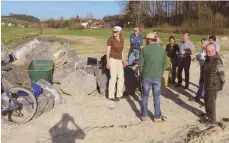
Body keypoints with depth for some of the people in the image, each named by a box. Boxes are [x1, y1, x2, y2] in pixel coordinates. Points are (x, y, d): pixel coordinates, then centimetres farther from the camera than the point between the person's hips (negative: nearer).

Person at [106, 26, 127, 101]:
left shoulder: (122, 39, 8)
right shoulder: (110, 39, -10)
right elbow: (108, 51, -10)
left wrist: (123, 60, 10)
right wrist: (107, 62, -14)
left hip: (119, 60, 7)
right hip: (112, 60, -7)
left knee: (121, 77, 8)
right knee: (113, 78, -7)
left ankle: (119, 94, 20)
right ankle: (111, 96, 3)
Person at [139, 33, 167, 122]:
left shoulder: (144, 49, -6)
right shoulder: (162, 50, 2)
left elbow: (141, 64, -6)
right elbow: (165, 64, 2)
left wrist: (142, 74, 8)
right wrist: (160, 74, 13)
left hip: (146, 77, -1)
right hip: (157, 77, 2)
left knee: (145, 97, 12)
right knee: (156, 97, 12)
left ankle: (144, 115, 20)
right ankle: (157, 116, 18)